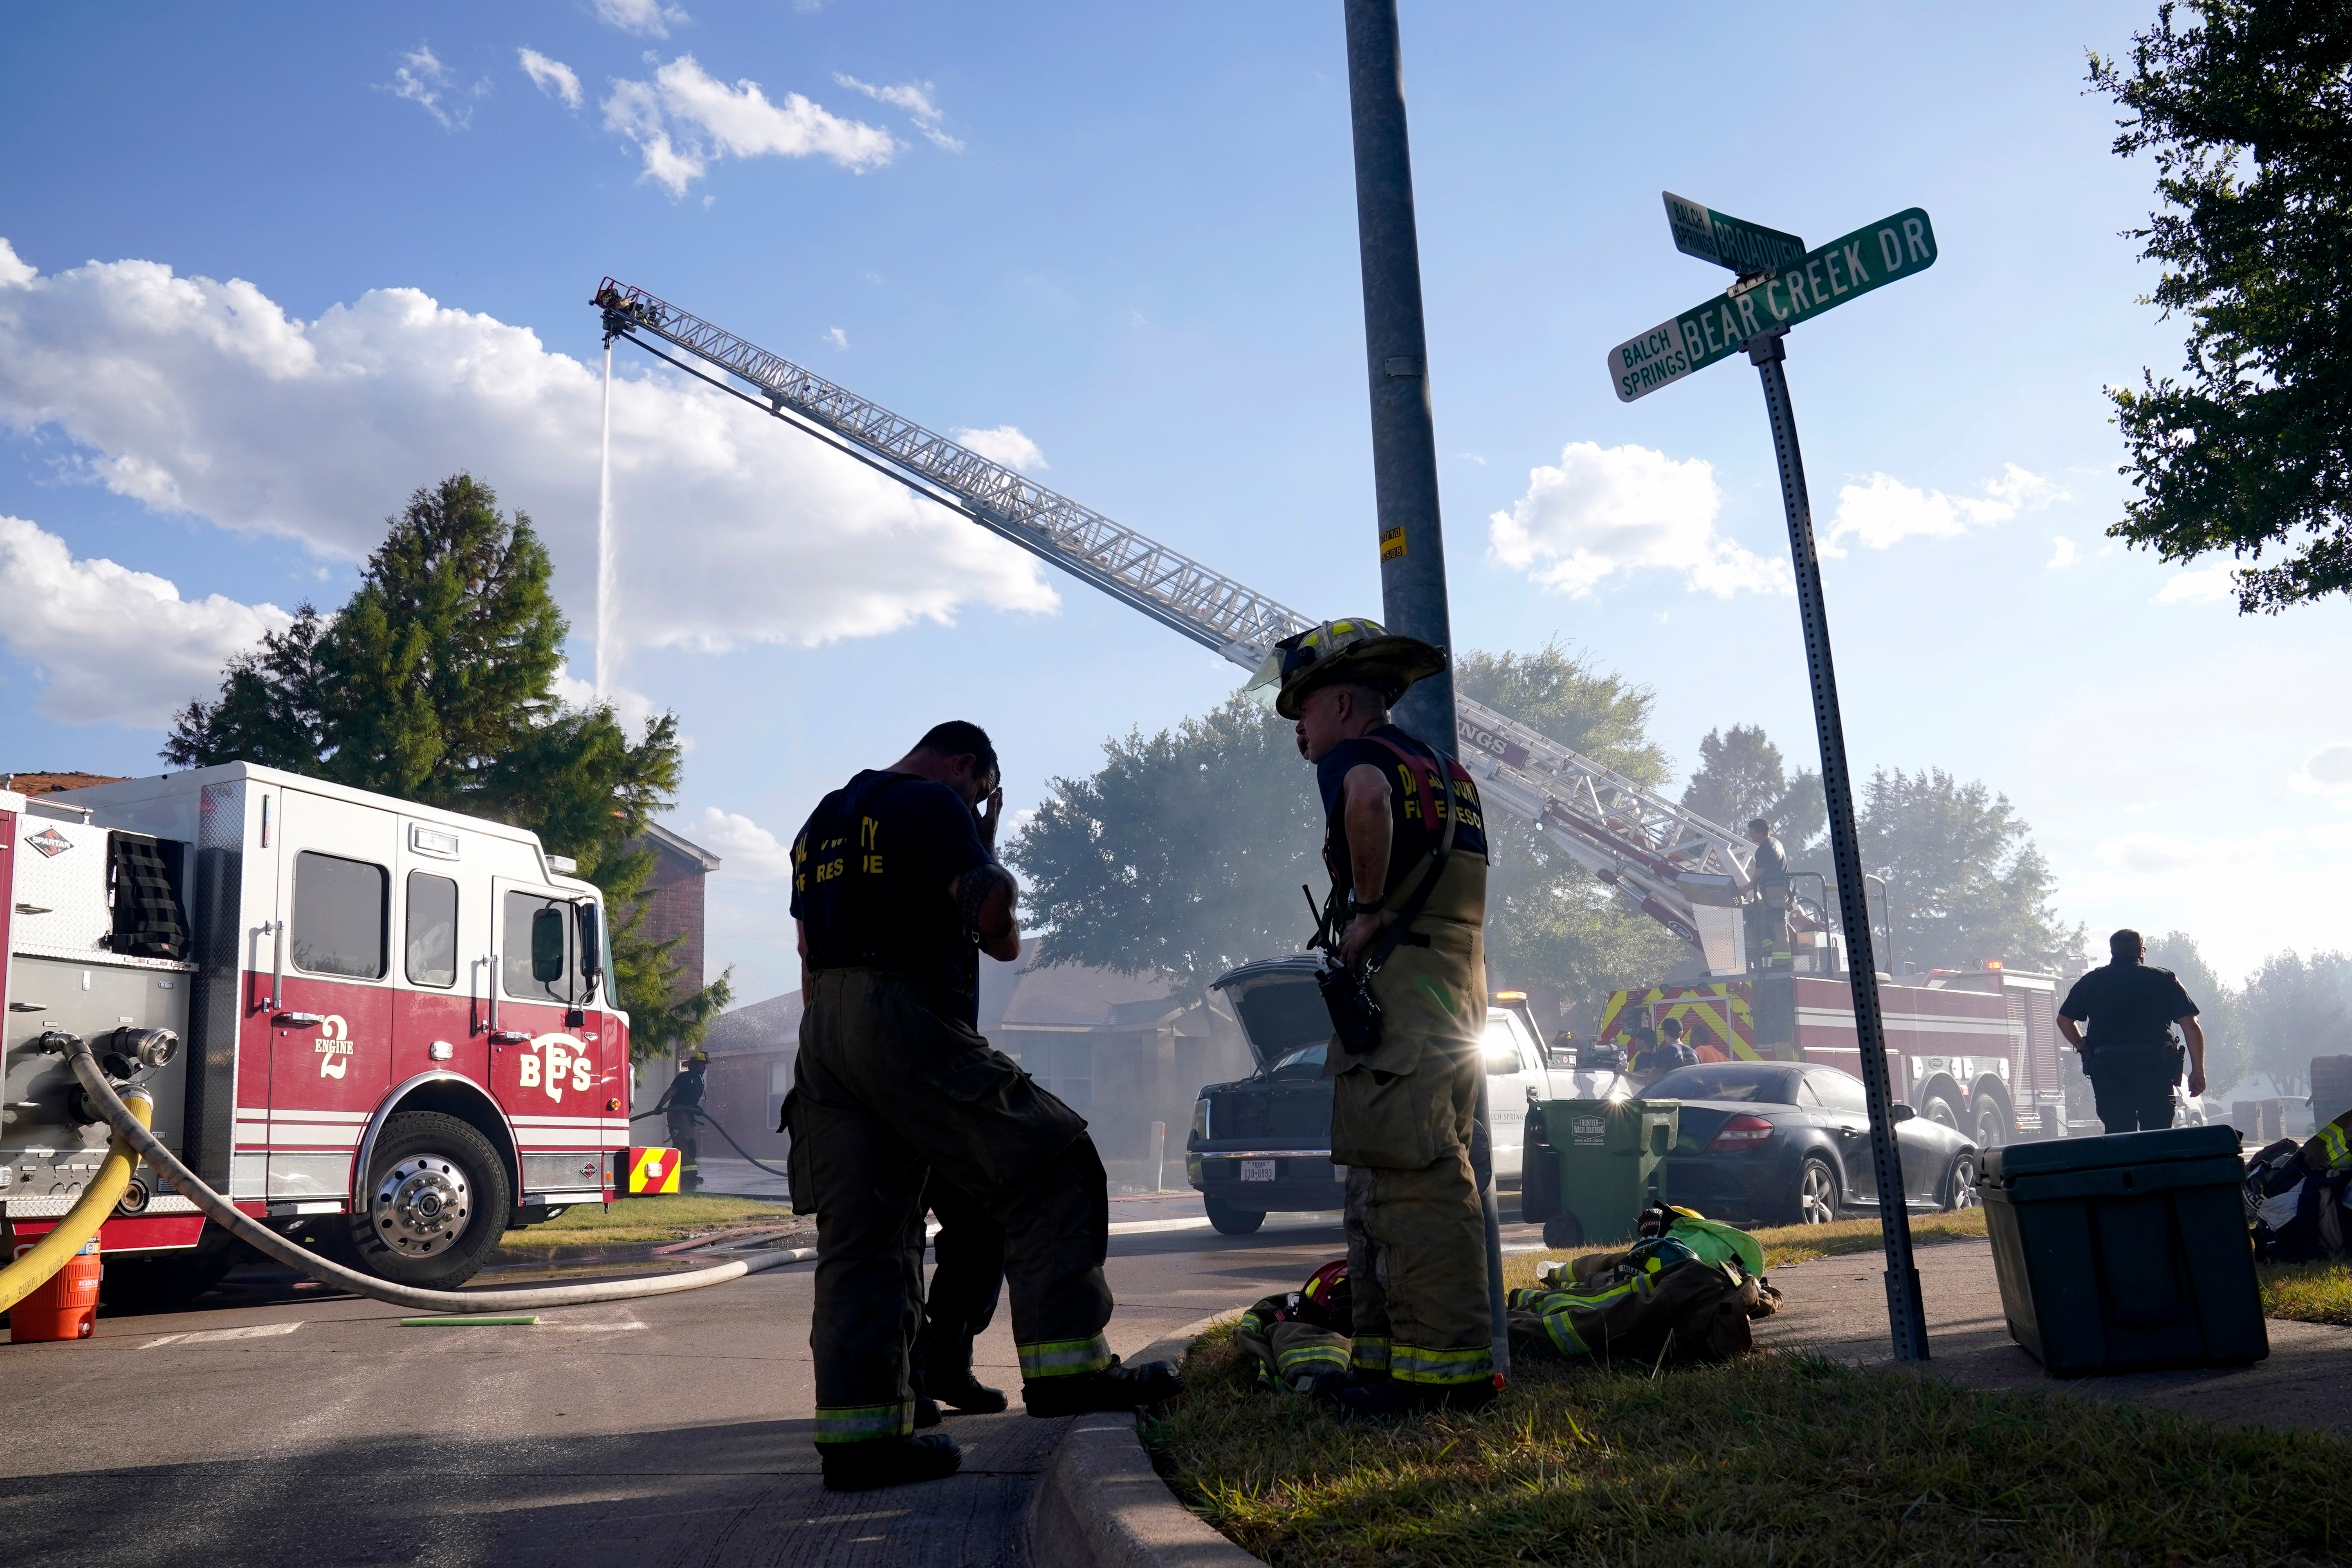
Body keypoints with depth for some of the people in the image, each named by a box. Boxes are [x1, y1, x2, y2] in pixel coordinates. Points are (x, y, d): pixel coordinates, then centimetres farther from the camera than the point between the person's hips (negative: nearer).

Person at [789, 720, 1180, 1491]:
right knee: (1050, 1167, -2)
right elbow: (990, 907, -13)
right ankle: (1066, 1366, -7)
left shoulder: (822, 820, 25)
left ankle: (857, 1432, 6)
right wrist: (1009, 941, 10)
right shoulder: (935, 805, -2)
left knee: (859, 1238, 7)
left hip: (824, 1031, 9)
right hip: (907, 1025, -9)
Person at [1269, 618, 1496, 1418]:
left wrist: (1367, 908, -18)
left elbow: (1369, 798, -30)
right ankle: (1387, 1358, 15)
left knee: (1414, 1175, -11)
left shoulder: (1355, 753, -4)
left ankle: (1450, 1368, -11)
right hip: (1456, 989, 10)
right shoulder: (1443, 768, 25)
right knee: (1383, 1179, 12)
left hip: (1400, 987, -10)